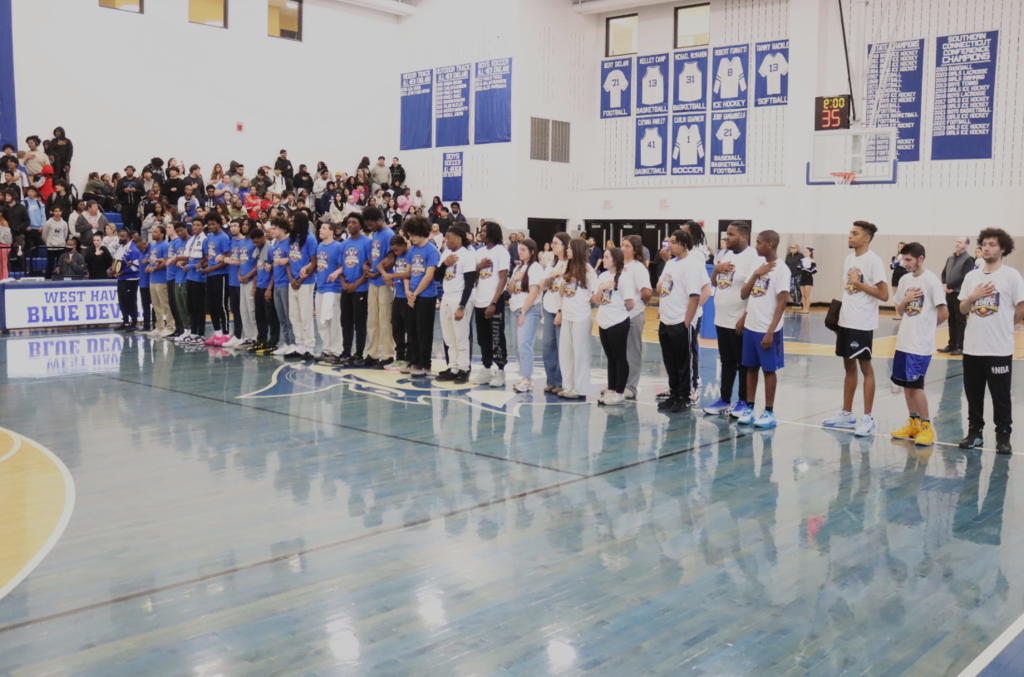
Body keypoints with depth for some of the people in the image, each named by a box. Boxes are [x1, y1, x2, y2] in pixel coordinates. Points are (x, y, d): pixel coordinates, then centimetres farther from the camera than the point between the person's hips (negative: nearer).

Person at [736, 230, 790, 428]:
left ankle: (769, 412, 10)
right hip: (750, 326, 6)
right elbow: (743, 295, 9)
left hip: (767, 329, -6)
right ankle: (749, 408, 19)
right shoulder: (757, 263, 9)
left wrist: (770, 332, -18)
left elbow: (782, 303, -14)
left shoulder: (781, 269, -11)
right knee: (751, 367, 11)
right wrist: (756, 274, -6)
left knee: (769, 369, 2)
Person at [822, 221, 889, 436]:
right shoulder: (849, 259, 11)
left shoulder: (873, 260, -12)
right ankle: (846, 414, 22)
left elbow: (884, 295, -16)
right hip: (846, 321, 8)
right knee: (849, 366, 13)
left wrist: (859, 284, -17)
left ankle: (867, 418, 5)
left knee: (865, 366, -1)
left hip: (863, 323, -8)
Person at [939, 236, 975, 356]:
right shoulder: (950, 259, 16)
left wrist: (949, 286, -12)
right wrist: (944, 285, -3)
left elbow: (964, 277, -15)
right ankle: (952, 345, 18)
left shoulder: (968, 259, -7)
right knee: (951, 321, 12)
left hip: (960, 294, -7)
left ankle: (961, 347, 2)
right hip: (949, 293, 7)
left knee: (960, 321, -2)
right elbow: (944, 273, 15)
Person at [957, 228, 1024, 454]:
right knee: (973, 394, 11)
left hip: (999, 349, -4)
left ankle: (1003, 436, 13)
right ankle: (974, 432, 22)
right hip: (972, 347, 4)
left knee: (1001, 396, 3)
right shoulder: (972, 276, 9)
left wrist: (1003, 325, 3)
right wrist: (973, 297, -9)